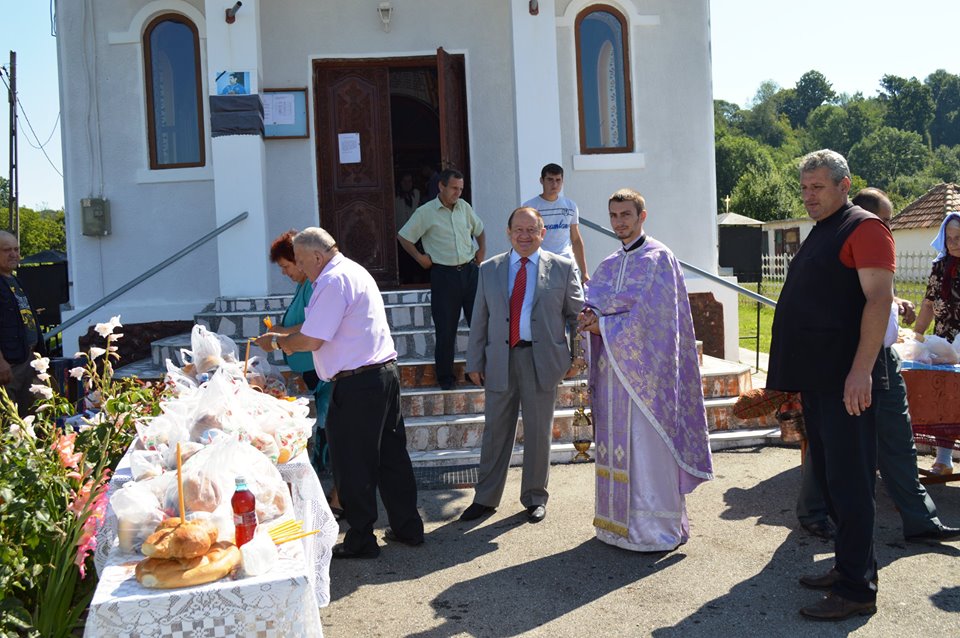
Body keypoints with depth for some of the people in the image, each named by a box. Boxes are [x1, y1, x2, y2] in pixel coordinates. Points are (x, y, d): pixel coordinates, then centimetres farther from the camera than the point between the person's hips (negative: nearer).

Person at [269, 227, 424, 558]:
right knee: (391, 454, 16)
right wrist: (287, 335, 21)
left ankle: (360, 540, 12)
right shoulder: (354, 270, 17)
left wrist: (279, 341, 1)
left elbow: (311, 340, -17)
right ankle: (407, 527, 25)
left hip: (357, 384, -10)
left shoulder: (333, 281, -14)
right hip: (385, 371, 10)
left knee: (353, 463, 2)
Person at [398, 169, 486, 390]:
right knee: (445, 329, 2)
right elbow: (404, 237, 2)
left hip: (469, 270, 4)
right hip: (443, 274, -4)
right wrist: (420, 258, -2)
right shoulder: (426, 212, -5)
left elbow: (479, 229, 25)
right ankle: (445, 377, 14)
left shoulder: (464, 207, 8)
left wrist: (481, 251, 14)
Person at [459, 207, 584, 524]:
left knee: (539, 432, 8)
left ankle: (535, 497, 24)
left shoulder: (563, 268, 3)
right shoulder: (489, 269, 8)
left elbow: (577, 313, 6)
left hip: (543, 360, -1)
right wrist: (474, 362, 6)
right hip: (500, 360, 2)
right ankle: (485, 498, 21)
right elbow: (479, 319, 9)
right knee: (495, 430, 8)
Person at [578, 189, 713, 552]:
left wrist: (603, 325, -13)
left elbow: (649, 315, -14)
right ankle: (619, 520, 19)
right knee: (615, 445, 9)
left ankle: (657, 528, 5)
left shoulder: (658, 258, -4)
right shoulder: (608, 265, 18)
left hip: (645, 368, -7)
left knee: (647, 446, -4)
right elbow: (592, 302, 11)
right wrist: (592, 317, -12)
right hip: (612, 368, 7)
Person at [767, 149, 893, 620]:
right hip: (817, 380, 10)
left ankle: (857, 590, 3)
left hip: (845, 381, -10)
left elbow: (879, 299, -18)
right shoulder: (819, 235, 20)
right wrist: (795, 378, 22)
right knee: (828, 475, 15)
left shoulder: (863, 228, -8)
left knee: (849, 481, -5)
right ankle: (847, 566, 27)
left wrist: (862, 370, -26)